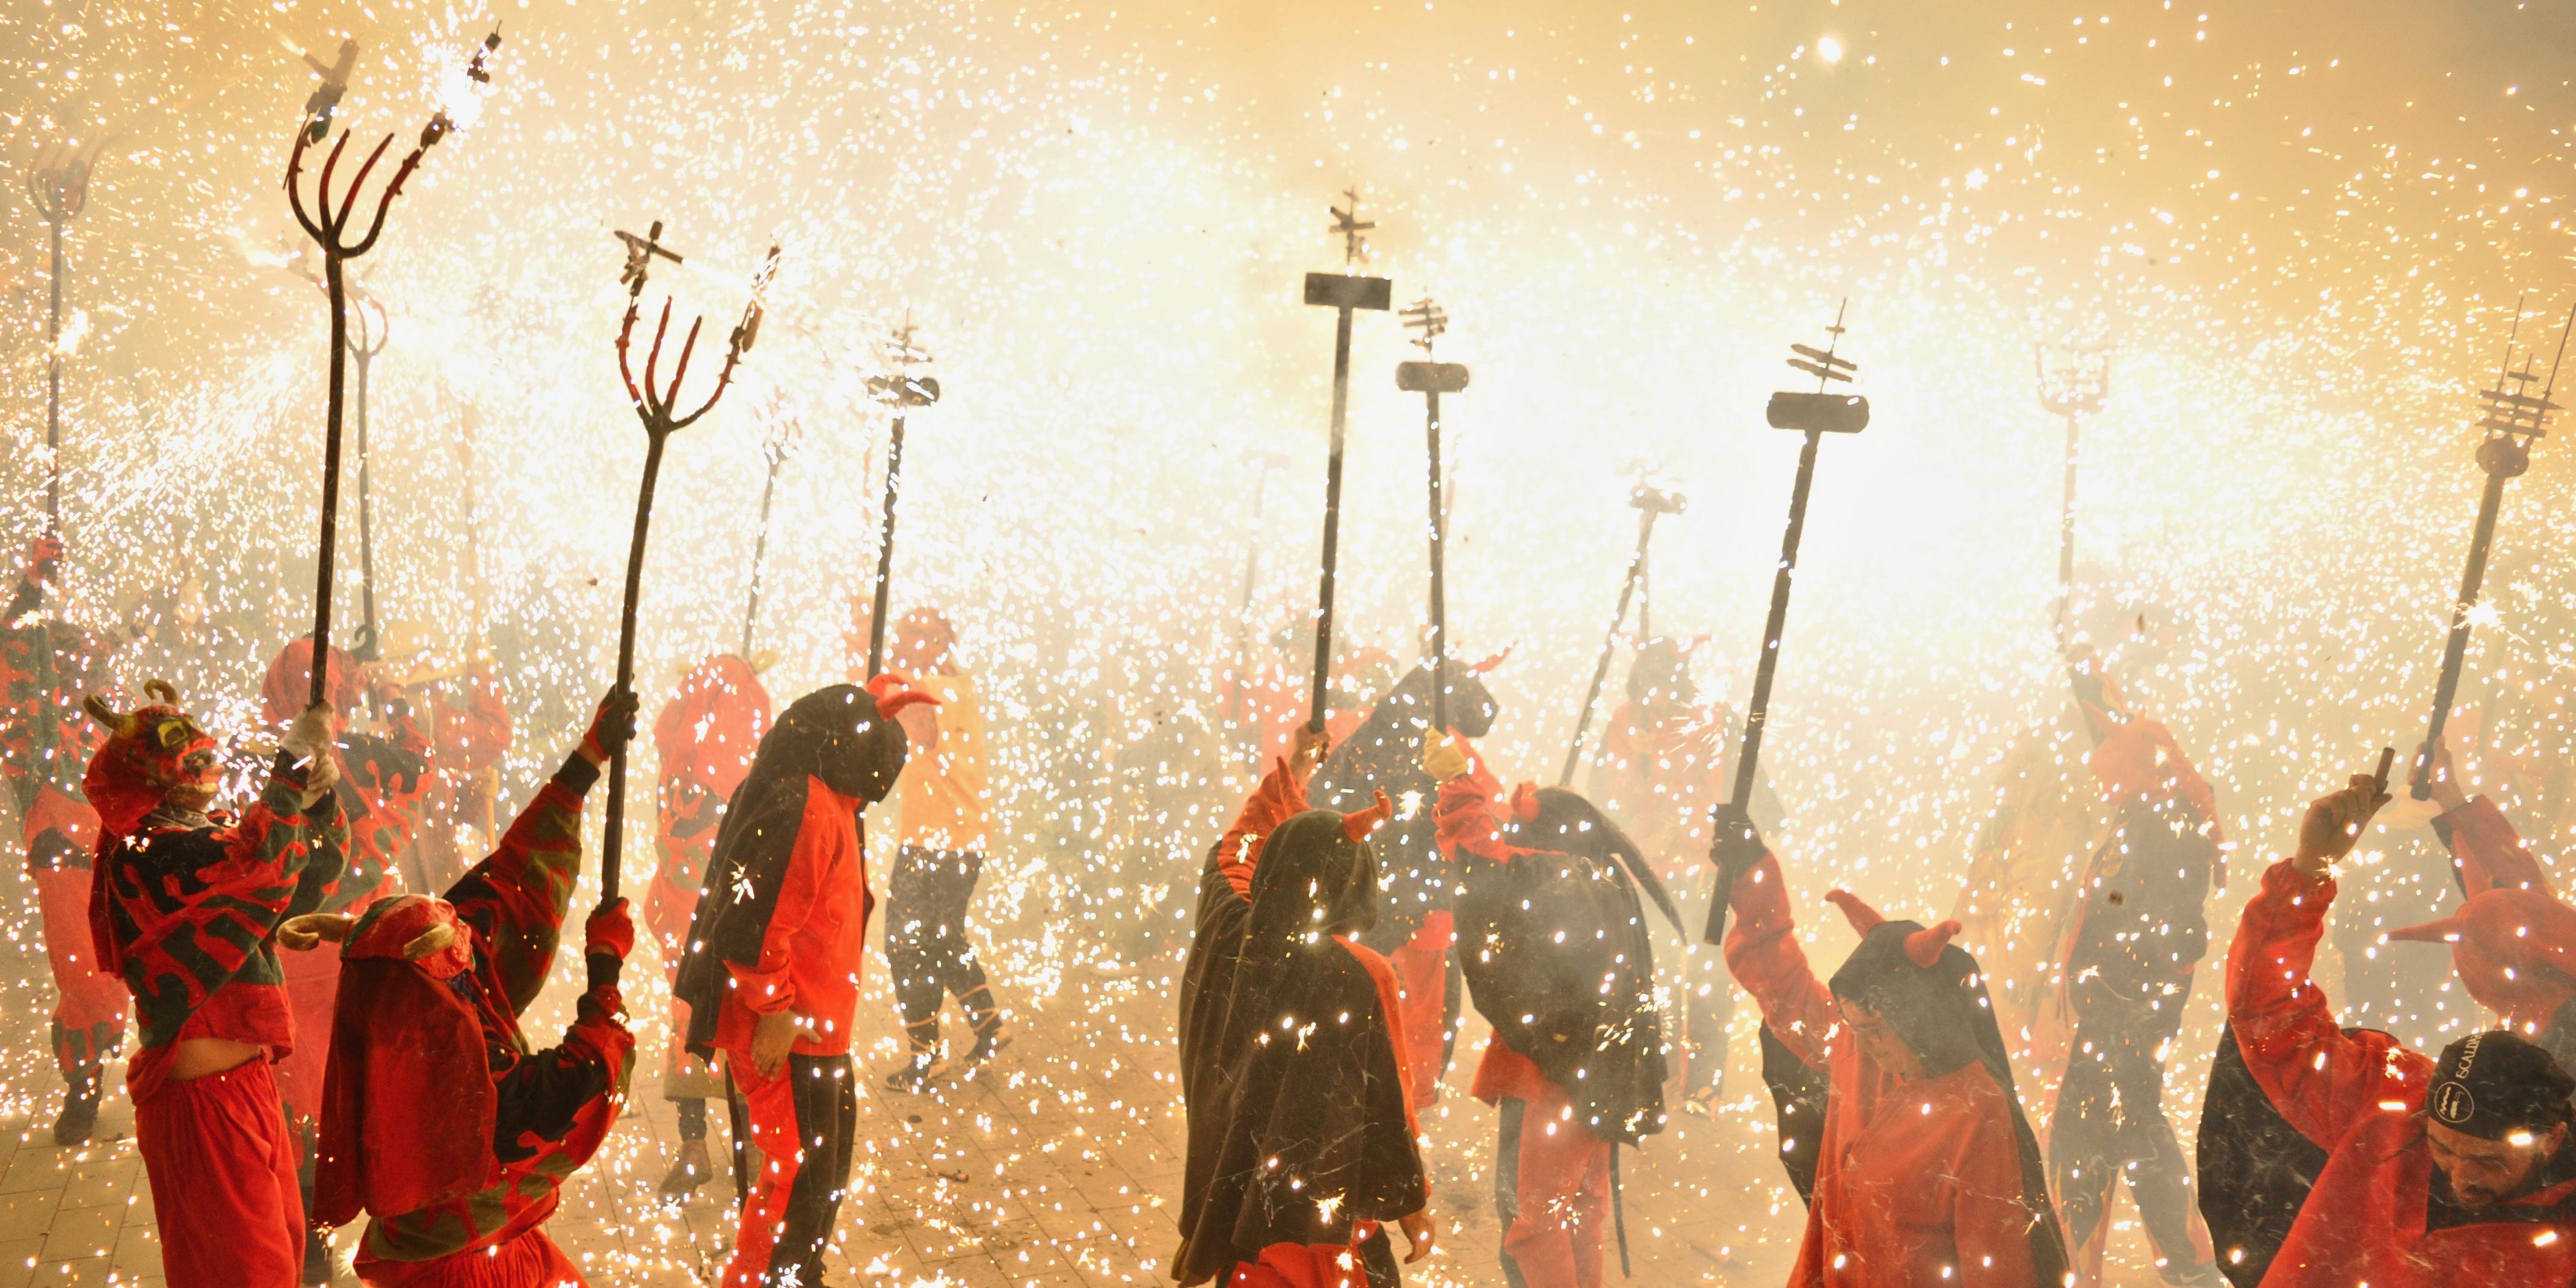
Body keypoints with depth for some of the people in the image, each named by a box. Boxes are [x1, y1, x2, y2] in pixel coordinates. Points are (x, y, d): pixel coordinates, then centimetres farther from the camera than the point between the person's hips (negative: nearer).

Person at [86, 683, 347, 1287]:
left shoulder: (208, 839, 12)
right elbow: (262, 866, -34)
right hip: (202, 1097, -10)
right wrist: (295, 766, -26)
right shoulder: (149, 855, -20)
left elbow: (304, 883, 19)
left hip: (247, 1084, 10)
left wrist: (319, 801, 2)